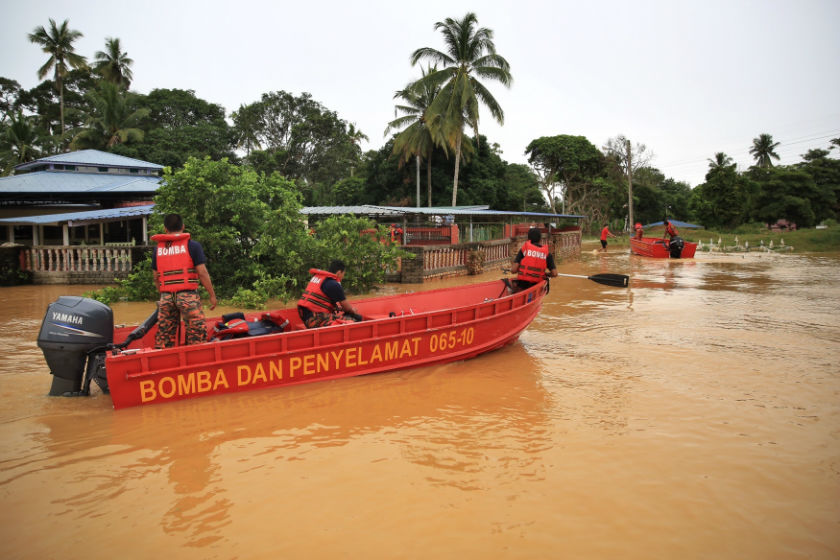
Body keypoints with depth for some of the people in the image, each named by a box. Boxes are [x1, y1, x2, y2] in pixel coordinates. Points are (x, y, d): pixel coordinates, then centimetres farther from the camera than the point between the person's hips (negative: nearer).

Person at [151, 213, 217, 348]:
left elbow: (156, 278, 15)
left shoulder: (157, 249, 12)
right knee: (197, 333, -3)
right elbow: (202, 273, -7)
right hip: (188, 295, -5)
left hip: (166, 296, 5)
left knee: (163, 335, 12)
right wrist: (212, 295, -1)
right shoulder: (192, 245, -2)